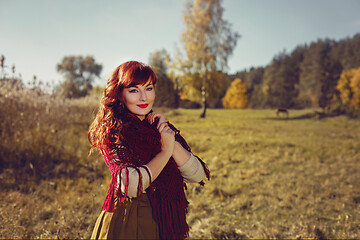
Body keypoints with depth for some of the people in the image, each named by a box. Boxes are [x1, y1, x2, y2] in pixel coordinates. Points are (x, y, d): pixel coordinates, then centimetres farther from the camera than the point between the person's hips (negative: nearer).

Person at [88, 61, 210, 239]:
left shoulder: (159, 126, 3)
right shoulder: (113, 130, -13)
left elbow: (197, 176, -5)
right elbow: (130, 185, -27)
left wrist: (171, 140, -16)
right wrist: (166, 151, -17)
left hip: (165, 221, 6)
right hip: (126, 223, -5)